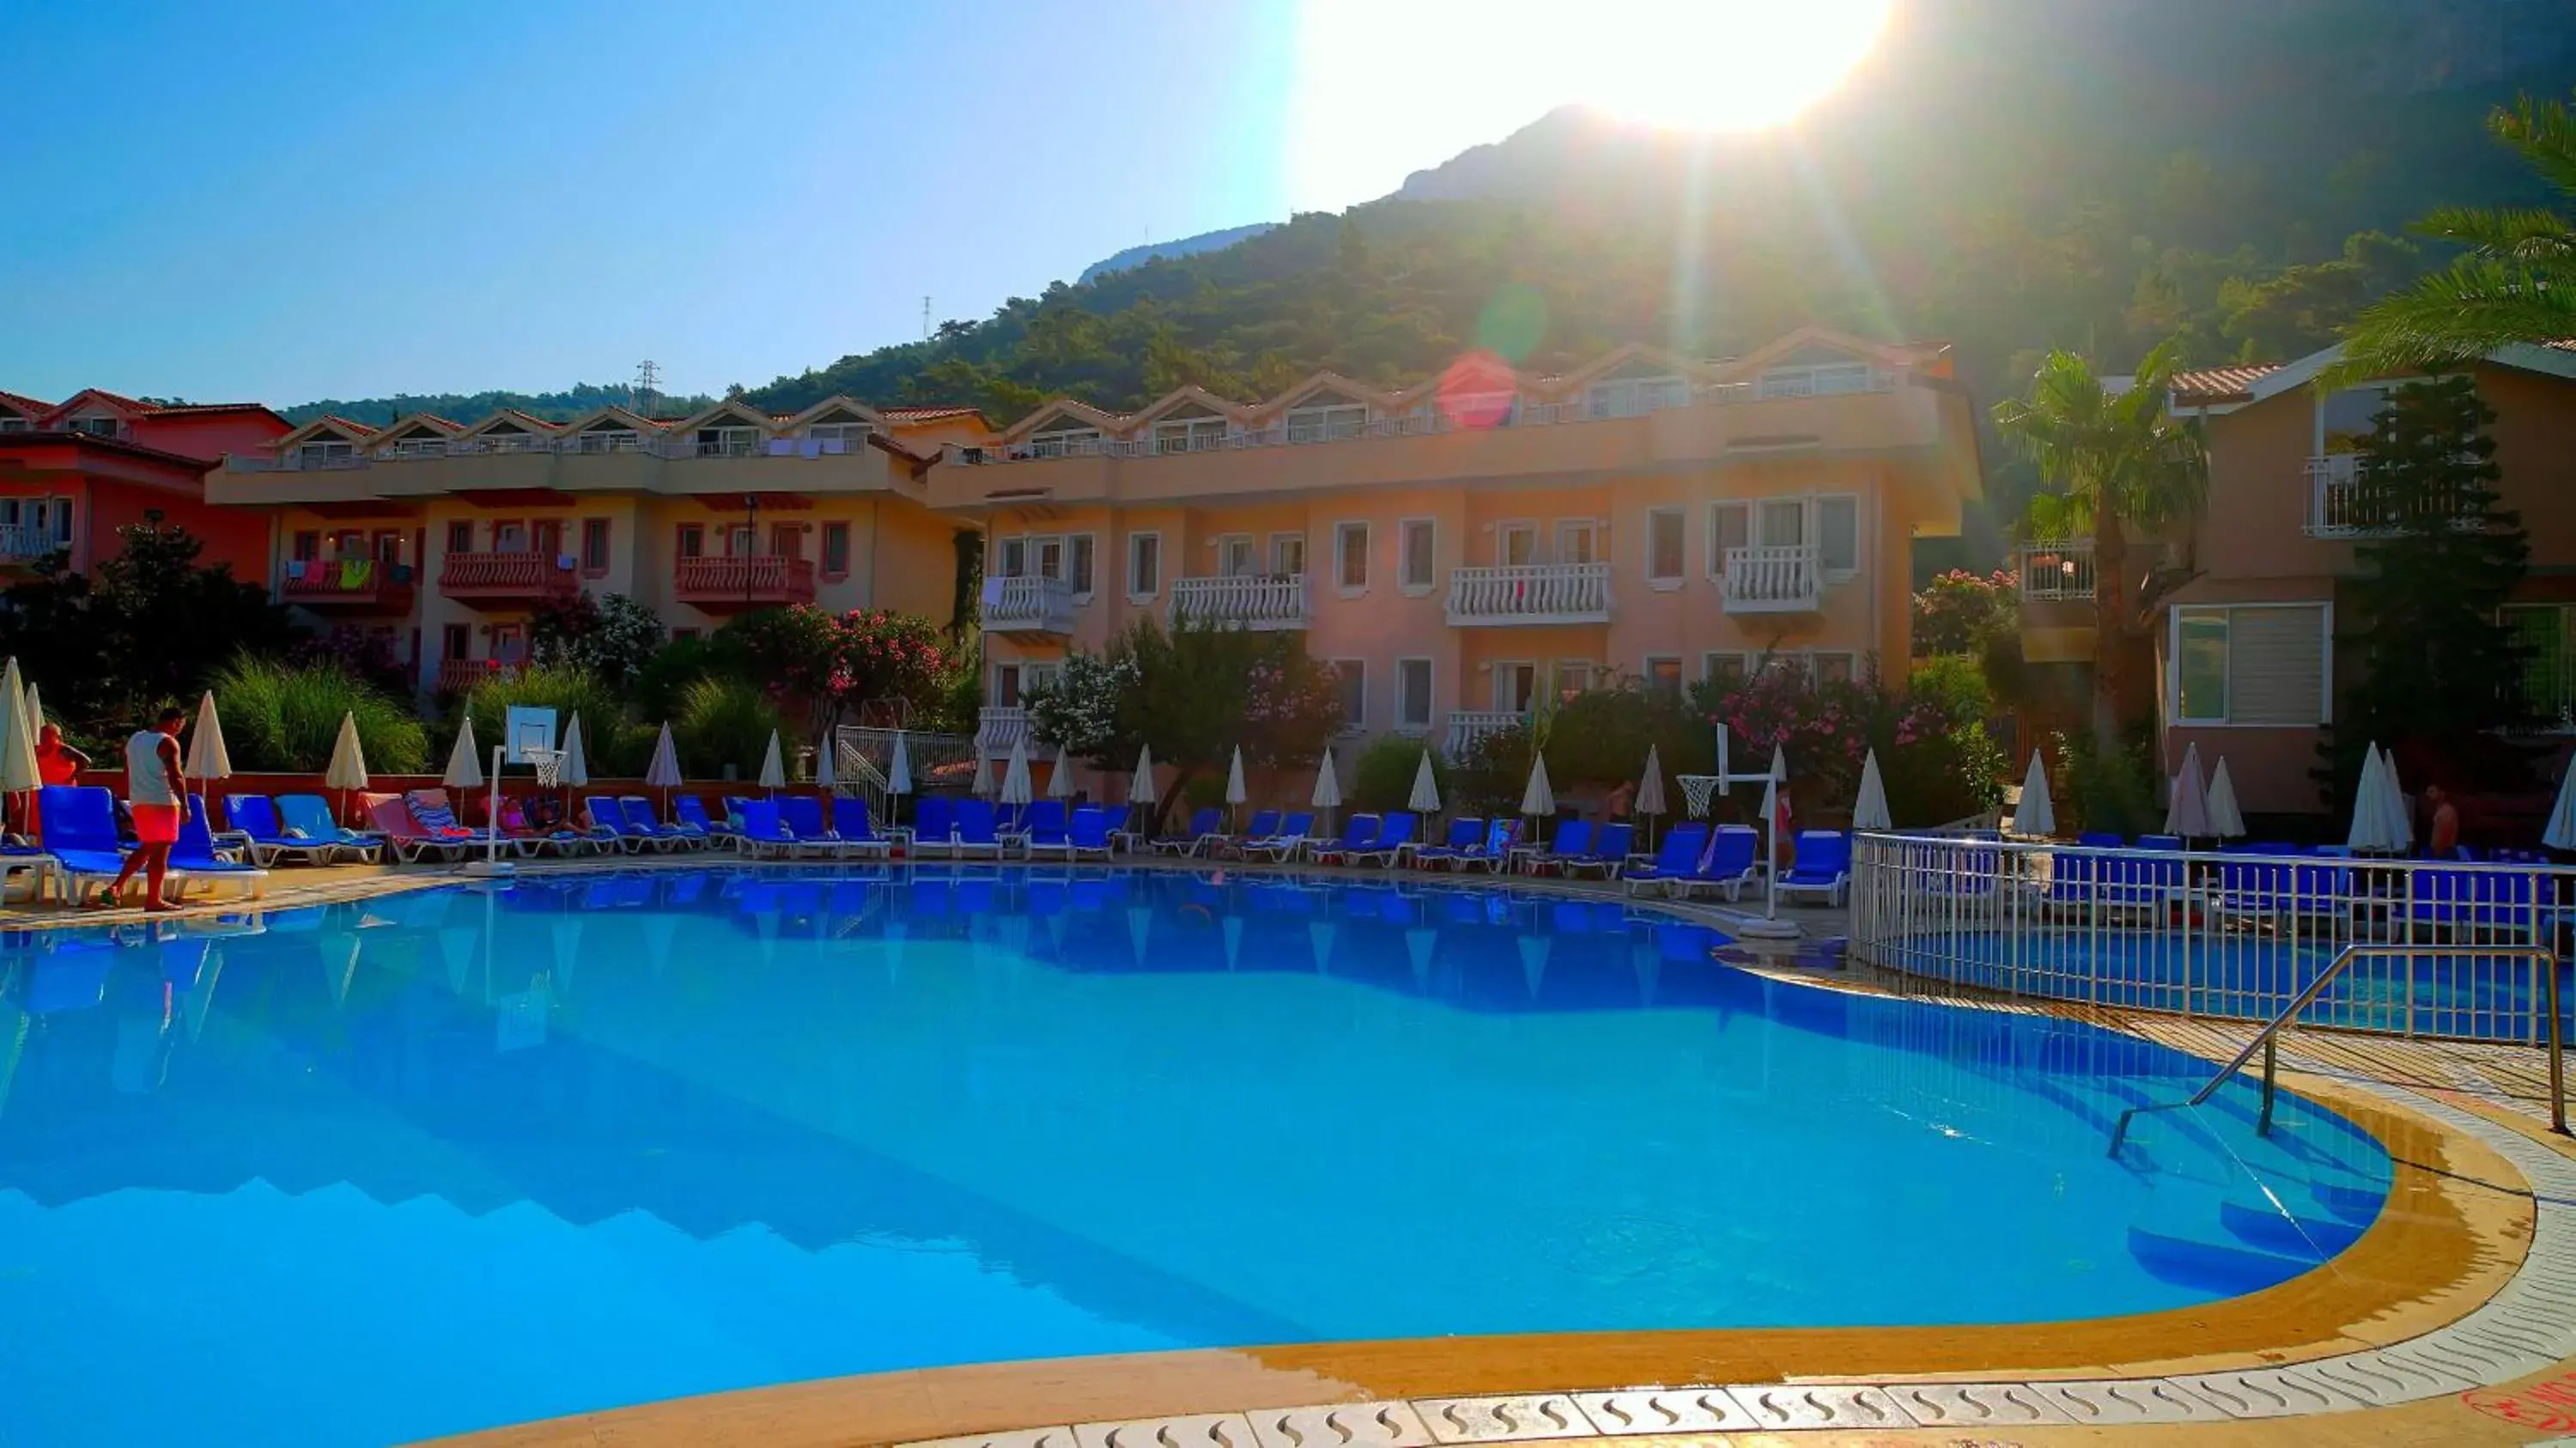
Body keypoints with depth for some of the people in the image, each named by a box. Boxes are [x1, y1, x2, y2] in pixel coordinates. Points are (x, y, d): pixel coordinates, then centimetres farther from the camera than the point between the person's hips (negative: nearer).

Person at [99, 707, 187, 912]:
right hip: (162, 802, -8)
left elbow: (128, 774, 19)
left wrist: (133, 800, 25)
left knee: (145, 848, 20)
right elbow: (175, 777, -16)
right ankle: (154, 900, -2)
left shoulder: (135, 739, 15)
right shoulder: (167, 743, -11)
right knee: (160, 853, -3)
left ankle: (116, 887, 11)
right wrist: (185, 806, -13)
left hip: (138, 802, 8)